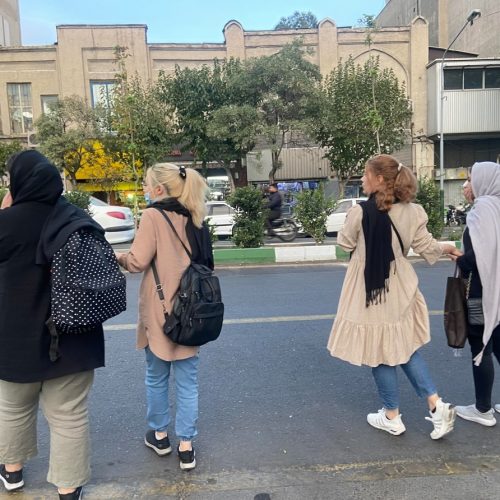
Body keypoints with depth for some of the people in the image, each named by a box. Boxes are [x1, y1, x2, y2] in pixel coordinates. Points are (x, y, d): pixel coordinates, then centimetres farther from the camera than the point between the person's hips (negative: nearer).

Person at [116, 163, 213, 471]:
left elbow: (138, 262, -13)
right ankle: (186, 445, 18)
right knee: (187, 381, 11)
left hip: (159, 312, -4)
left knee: (156, 376, 17)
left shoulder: (153, 216, -12)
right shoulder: (195, 219, 5)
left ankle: (159, 435, 33)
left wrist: (118, 257, 4)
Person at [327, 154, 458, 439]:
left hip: (370, 289, -5)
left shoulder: (361, 212, -18)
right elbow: (426, 246, 3)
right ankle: (437, 405, 17)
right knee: (405, 348, 22)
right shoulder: (411, 211, -4)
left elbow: (345, 245, -4)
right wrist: (447, 248, 24)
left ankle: (392, 417, 26)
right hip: (400, 289, 5)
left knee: (380, 352, 10)